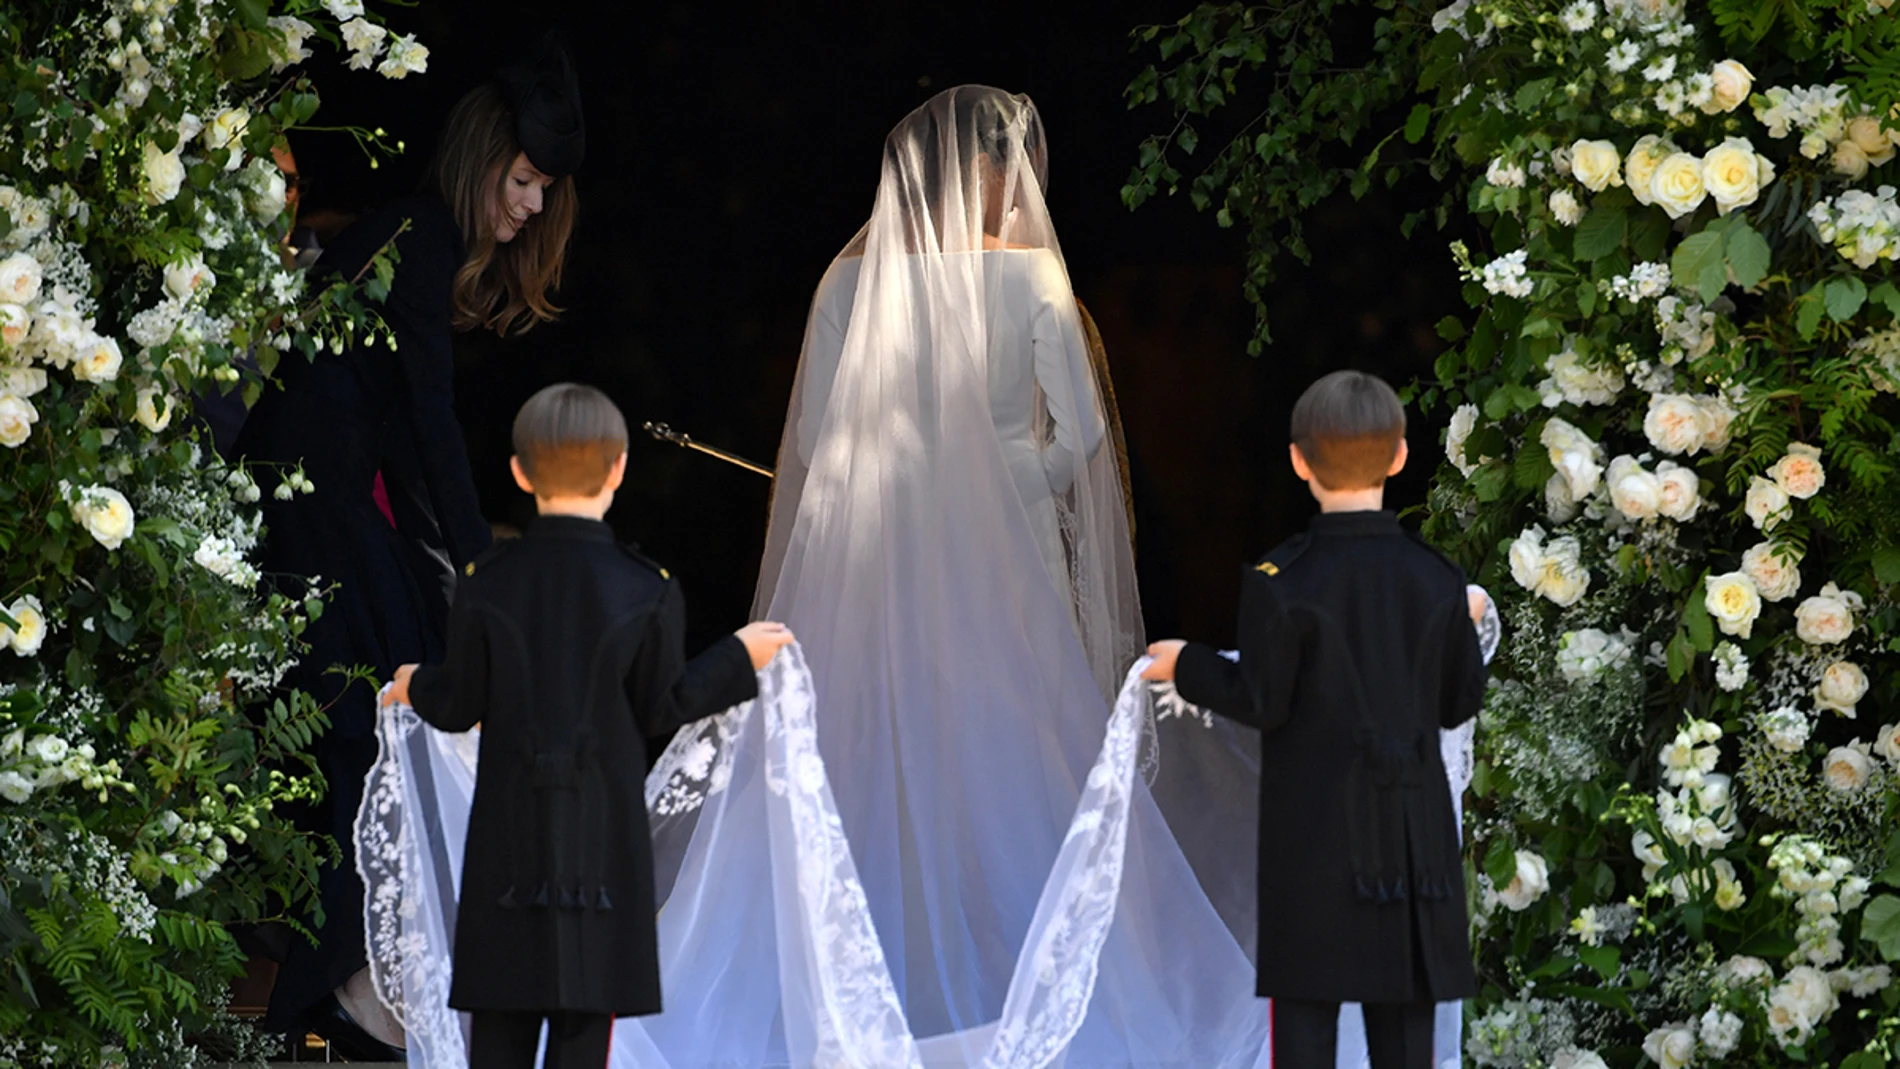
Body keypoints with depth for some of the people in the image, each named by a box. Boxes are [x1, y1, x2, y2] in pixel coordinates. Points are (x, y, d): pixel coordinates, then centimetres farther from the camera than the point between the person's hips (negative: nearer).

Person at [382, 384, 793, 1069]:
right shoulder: (647, 592, -7)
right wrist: (738, 659, 12)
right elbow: (657, 710, -1)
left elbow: (461, 708, 1)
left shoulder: (487, 587, -4)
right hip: (605, 830, -1)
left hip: (509, 828, 1)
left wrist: (417, 687, 23)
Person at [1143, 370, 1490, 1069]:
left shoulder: (1281, 582, -10)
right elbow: (1458, 704, 7)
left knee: (1305, 1010, -1)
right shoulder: (1437, 581, 1)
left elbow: (1261, 704, -8)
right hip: (1412, 827, 3)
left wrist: (1187, 667, 8)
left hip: (1313, 827, -3)